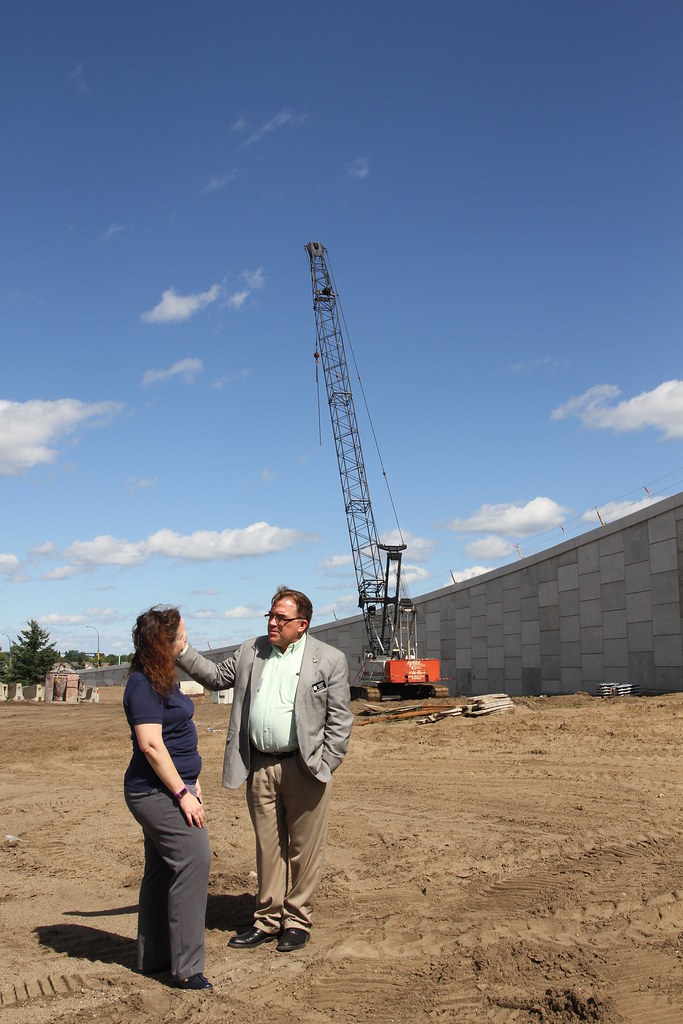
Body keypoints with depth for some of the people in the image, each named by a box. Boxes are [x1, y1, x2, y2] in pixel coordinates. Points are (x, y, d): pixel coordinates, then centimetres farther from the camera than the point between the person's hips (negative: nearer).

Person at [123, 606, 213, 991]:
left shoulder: (163, 678, 14)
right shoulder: (144, 685, -17)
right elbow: (151, 745, -23)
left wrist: (193, 782, 19)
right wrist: (183, 793, -21)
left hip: (168, 790, 10)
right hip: (156, 792, -10)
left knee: (163, 869, 15)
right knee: (194, 859, -13)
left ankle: (154, 957, 26)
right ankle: (187, 967, -7)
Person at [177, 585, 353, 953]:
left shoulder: (329, 660, -3)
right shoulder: (250, 650, 10)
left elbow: (339, 719, -2)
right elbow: (217, 677, 18)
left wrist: (324, 766, -7)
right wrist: (181, 651, 7)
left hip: (303, 768, -4)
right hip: (260, 768, 4)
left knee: (303, 850, 5)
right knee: (267, 848, 13)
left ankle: (297, 920, 21)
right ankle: (268, 919, 26)